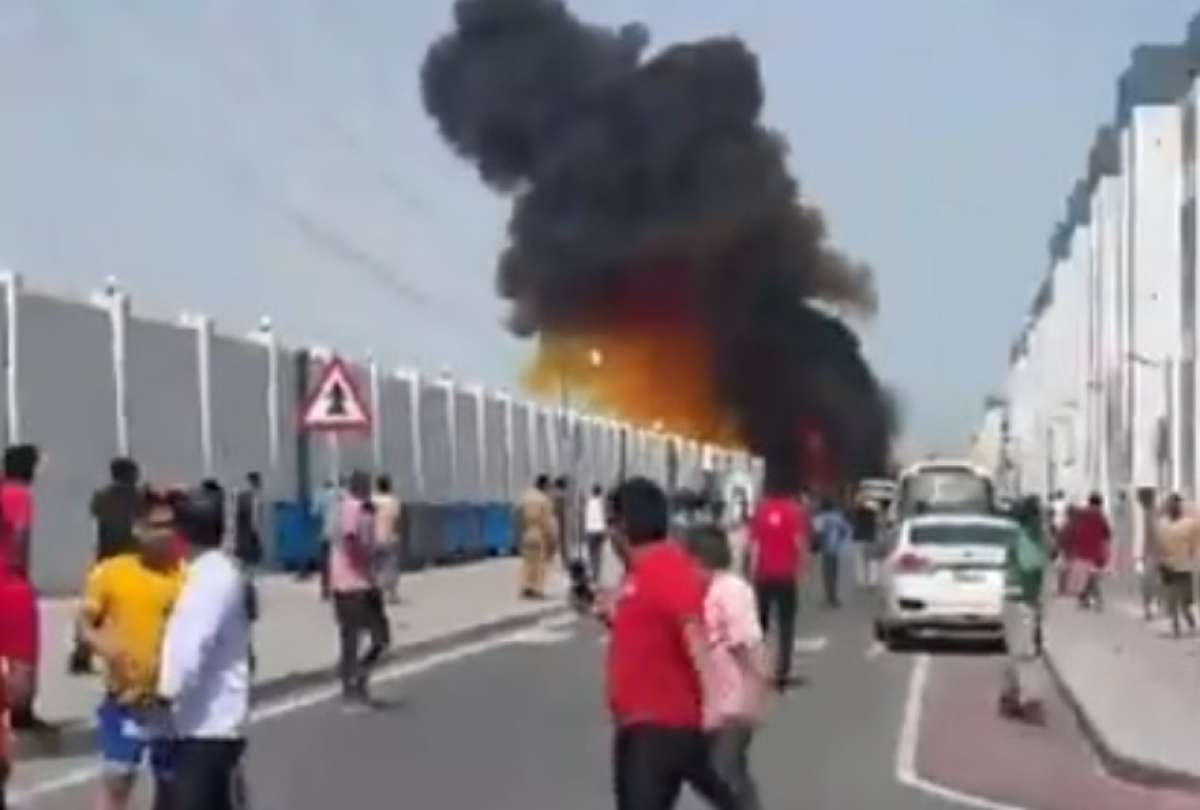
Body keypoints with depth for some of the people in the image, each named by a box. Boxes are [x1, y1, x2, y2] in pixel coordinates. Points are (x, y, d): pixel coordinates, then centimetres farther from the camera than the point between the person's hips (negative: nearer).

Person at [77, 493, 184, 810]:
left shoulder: (187, 576, -3)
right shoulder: (111, 572, -4)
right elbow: (85, 622, -2)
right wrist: (102, 644, -22)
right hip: (126, 696, -2)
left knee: (170, 782, 14)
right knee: (116, 778, -7)